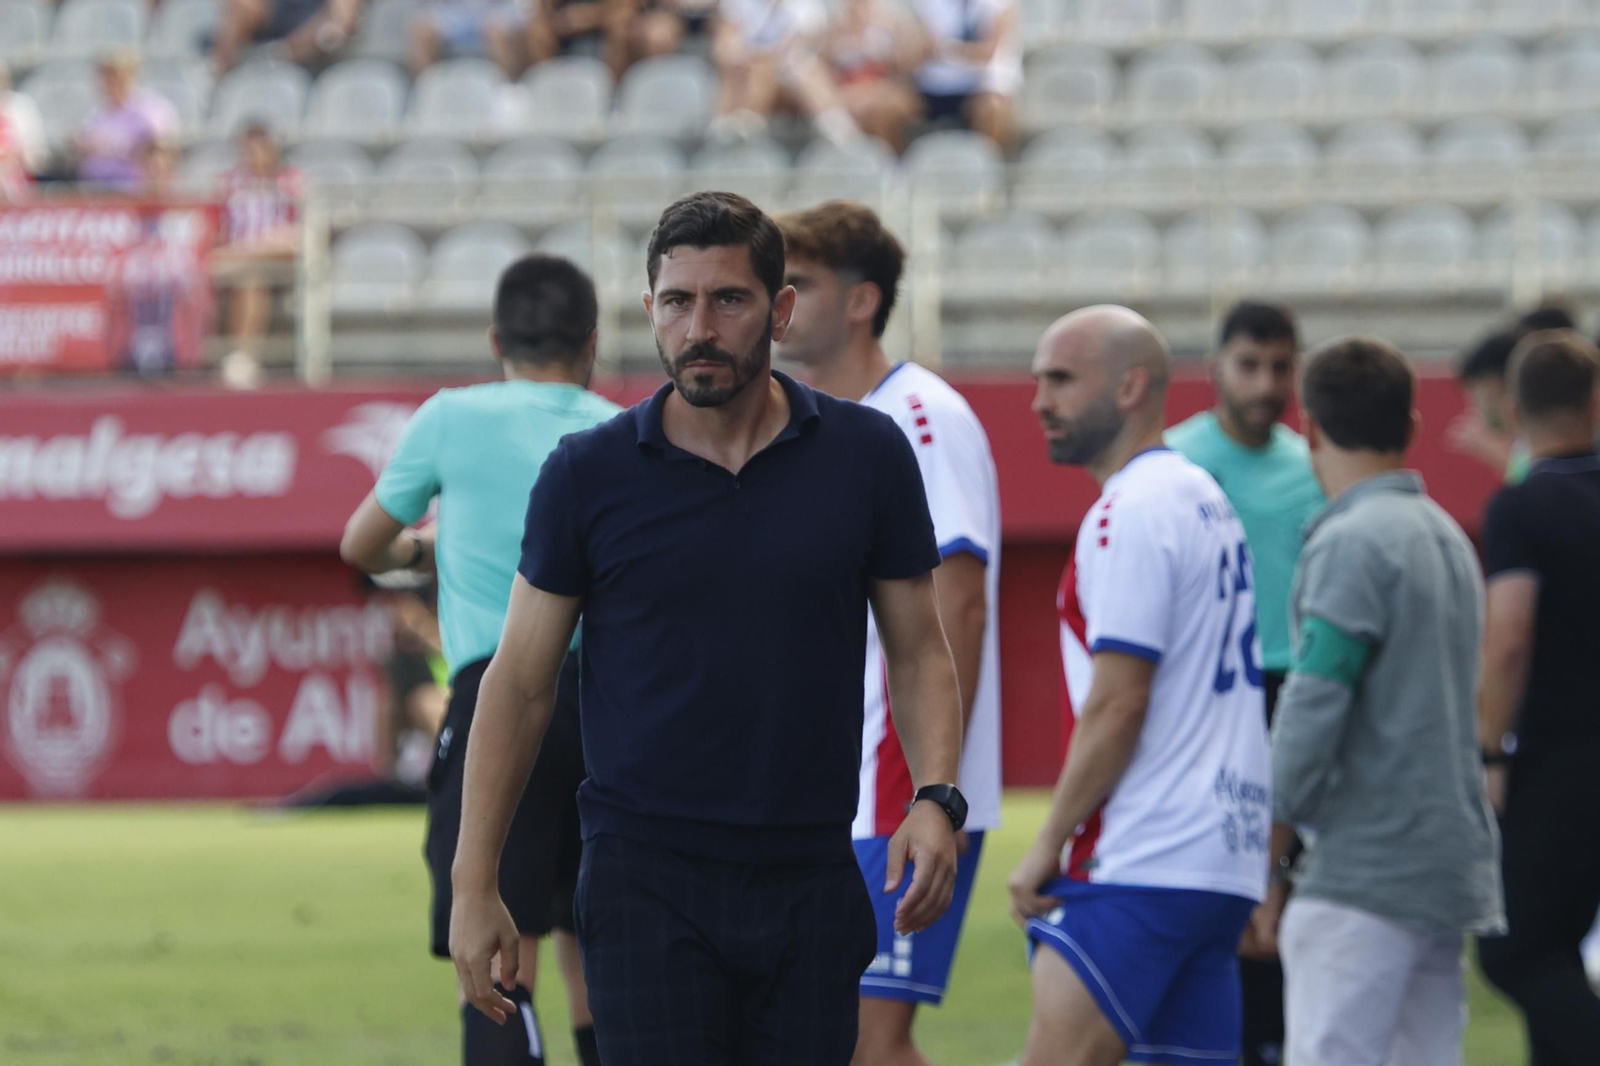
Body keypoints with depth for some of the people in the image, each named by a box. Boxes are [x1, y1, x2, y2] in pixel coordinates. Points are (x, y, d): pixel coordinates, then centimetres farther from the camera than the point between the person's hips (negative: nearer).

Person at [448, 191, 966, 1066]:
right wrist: (474, 885, 0)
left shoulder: (867, 456, 3)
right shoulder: (588, 474, -1)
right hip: (646, 886, -2)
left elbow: (917, 649, 9)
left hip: (809, 888, 2)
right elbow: (520, 681, 4)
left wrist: (936, 797, -9)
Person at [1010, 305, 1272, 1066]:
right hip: (1226, 854, 10)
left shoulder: (1132, 513, -11)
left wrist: (1049, 844, -9)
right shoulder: (1206, 500, 19)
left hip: (1144, 862, -10)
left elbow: (1117, 704, -16)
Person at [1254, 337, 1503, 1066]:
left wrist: (1266, 868, -9)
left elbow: (1312, 711, -15)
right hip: (1450, 864, 9)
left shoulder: (1351, 544, -11)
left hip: (1367, 871, -9)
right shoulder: (1445, 535, 16)